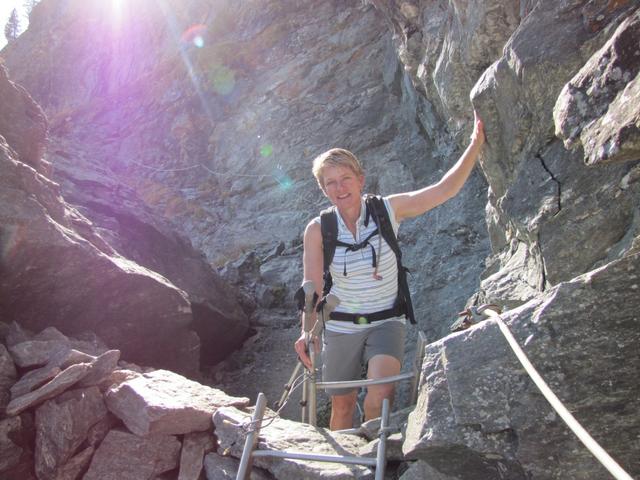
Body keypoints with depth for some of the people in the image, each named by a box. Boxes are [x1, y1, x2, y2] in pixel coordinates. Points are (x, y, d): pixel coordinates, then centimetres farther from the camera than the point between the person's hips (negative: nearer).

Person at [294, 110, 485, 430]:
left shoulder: (388, 210, -10)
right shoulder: (317, 230, -11)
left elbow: (445, 189, -13)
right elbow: (312, 287, -11)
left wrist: (476, 144, -18)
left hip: (387, 323, -1)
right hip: (340, 330, 1)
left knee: (380, 397, -26)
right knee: (342, 407, 13)